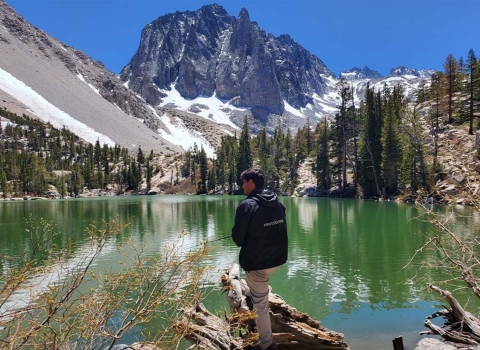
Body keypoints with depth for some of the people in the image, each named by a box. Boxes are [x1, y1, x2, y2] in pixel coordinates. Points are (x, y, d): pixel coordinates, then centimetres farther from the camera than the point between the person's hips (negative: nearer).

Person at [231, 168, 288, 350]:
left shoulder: (247, 205, -18)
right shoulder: (277, 203, 5)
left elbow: (237, 237, -15)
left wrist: (242, 241, 9)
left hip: (257, 262, -7)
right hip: (278, 258, 8)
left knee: (260, 303, 7)